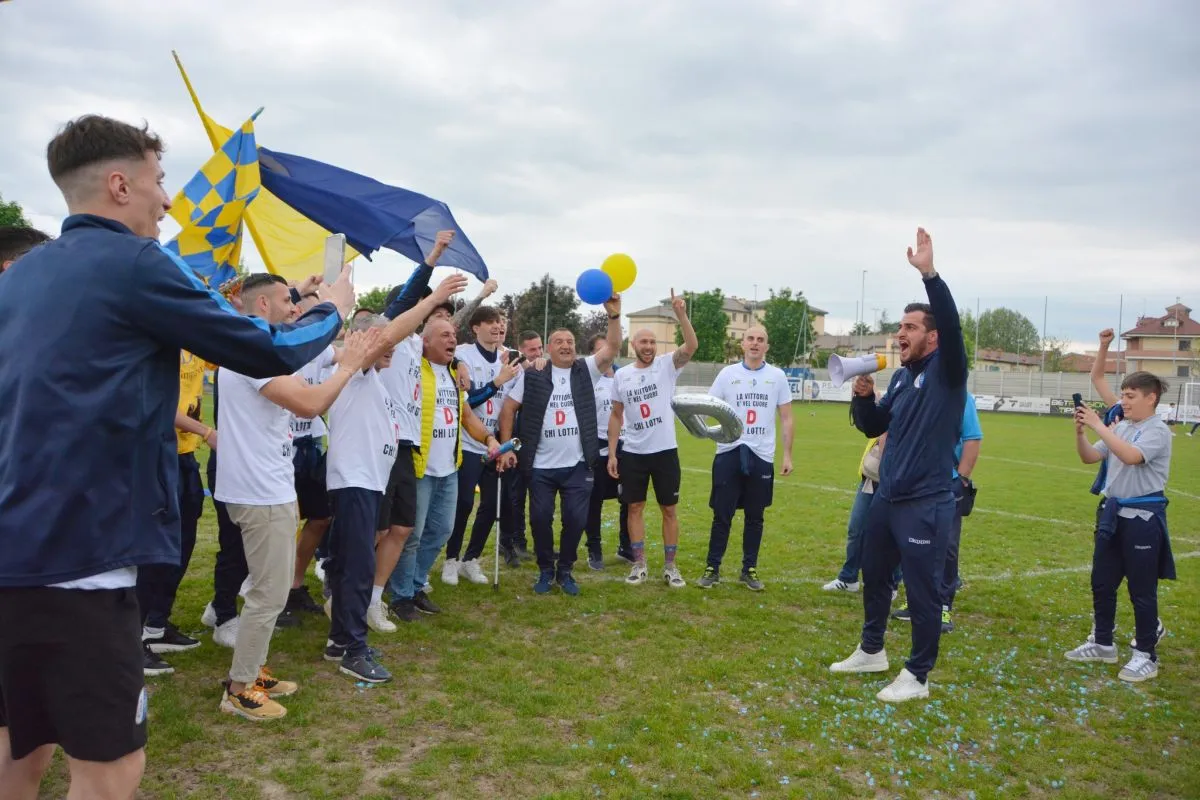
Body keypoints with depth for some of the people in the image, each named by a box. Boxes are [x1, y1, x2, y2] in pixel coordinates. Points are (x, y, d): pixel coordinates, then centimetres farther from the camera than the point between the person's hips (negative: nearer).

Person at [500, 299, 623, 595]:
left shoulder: (586, 371, 4)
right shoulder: (532, 375, 1)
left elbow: (612, 349, -11)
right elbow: (508, 409, 4)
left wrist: (614, 315, -26)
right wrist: (506, 447, -3)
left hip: (577, 465, 1)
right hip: (540, 465, 0)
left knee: (576, 519, 2)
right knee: (540, 518, 4)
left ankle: (565, 570, 22)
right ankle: (546, 570, 24)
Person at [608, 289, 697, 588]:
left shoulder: (667, 365, -3)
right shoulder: (621, 375, 4)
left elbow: (692, 346, -22)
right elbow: (616, 416, 9)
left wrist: (681, 314, -34)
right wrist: (611, 454, 4)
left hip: (665, 451, -2)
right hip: (632, 453, 2)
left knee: (669, 509, 5)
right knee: (635, 507, 8)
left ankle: (670, 566, 17)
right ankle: (639, 564, 20)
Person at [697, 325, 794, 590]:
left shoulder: (777, 376, 3)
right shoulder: (727, 374, 3)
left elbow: (786, 419, 6)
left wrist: (787, 455, 1)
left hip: (762, 456, 1)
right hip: (729, 453, -1)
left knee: (754, 517, 10)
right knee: (722, 515, 4)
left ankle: (749, 570, 21)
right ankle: (712, 568, 14)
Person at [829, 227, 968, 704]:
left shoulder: (946, 372, -11)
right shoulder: (901, 376, 9)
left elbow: (951, 324, -29)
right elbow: (873, 427, 14)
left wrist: (929, 274, -36)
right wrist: (863, 396, -4)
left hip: (926, 504, -8)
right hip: (887, 498, 8)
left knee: (923, 591, 1)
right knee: (873, 574, 19)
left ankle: (918, 677, 16)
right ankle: (871, 651, 38)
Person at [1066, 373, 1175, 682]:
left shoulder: (1157, 431, -13)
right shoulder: (1120, 428, 9)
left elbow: (1131, 456, -30)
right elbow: (1090, 457, 8)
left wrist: (1098, 426, -28)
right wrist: (1080, 432, -8)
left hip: (1143, 517, -8)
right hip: (1113, 512, 8)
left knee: (1141, 589, 1)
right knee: (1101, 582, 14)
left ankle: (1146, 656, 13)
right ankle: (1103, 644, 28)